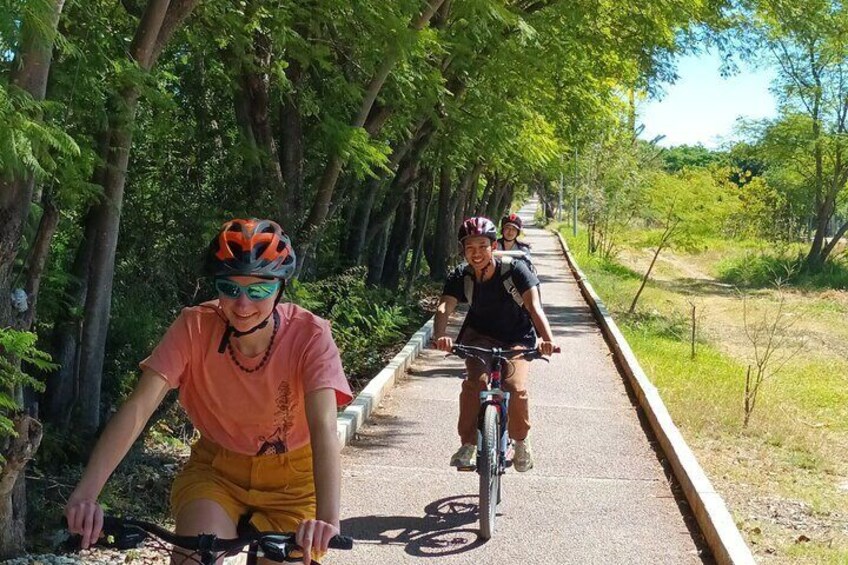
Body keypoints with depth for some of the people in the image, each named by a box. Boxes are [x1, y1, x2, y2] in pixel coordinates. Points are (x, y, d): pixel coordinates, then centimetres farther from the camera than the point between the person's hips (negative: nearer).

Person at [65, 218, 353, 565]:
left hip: (290, 483, 0)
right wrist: (86, 494, -39)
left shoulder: (309, 336, -24)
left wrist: (327, 518, -51)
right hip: (216, 470, 1)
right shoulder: (195, 328, -19)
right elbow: (138, 407, -26)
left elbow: (324, 428, -35)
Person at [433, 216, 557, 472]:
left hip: (517, 339, -1)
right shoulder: (460, 277, -16)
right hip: (480, 336, 1)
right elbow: (444, 308, -30)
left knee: (515, 388, -24)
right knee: (475, 382, -27)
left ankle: (521, 440, 5)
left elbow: (534, 307, -34)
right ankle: (468, 444, -10)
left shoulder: (515, 270, -23)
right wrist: (440, 336, -52)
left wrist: (547, 339, -52)